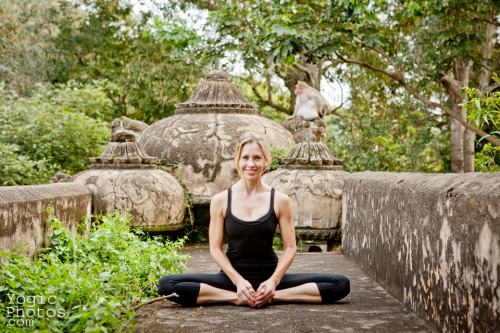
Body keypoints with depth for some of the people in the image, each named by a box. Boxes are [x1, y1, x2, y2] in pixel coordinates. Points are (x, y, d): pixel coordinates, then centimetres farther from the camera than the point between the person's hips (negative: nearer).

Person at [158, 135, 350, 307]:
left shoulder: (280, 201, 0)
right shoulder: (220, 201, 0)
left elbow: (290, 248, 1)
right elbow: (215, 248, 1)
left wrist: (273, 281, -14)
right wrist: (238, 281, -13)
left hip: (270, 277, 0)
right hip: (232, 277, 0)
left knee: (340, 285, -19)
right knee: (167, 285, -25)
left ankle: (273, 296, -17)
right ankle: (238, 298, -19)